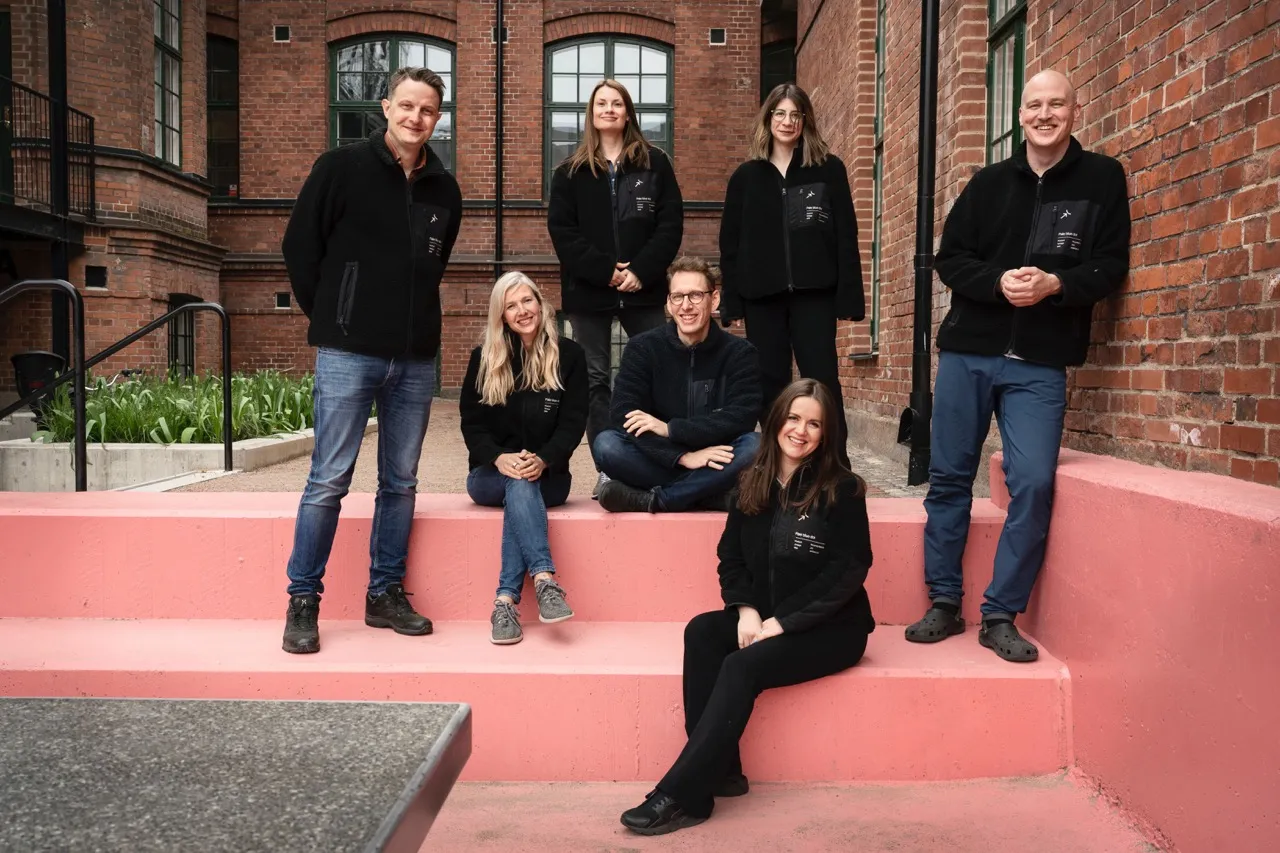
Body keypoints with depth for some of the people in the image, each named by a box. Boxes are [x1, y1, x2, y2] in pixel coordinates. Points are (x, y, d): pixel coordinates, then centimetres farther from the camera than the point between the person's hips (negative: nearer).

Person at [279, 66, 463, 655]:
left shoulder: (444, 190, 10)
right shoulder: (342, 168, -1)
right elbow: (299, 246, 2)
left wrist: (416, 319, 13)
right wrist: (331, 317, 4)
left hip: (416, 360, 4)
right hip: (349, 354, -4)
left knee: (400, 482, 10)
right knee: (328, 480, -2)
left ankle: (386, 595, 23)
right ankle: (302, 601, 11)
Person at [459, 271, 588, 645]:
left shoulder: (569, 355, 4)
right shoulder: (483, 359, 7)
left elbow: (573, 422, -3)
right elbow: (472, 423, 1)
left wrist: (543, 460, -22)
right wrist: (499, 458, -19)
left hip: (548, 475, 0)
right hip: (491, 473, 1)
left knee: (522, 487, -34)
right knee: (519, 484, -34)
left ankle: (506, 600, -42)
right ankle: (544, 579, -48)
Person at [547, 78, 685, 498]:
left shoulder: (654, 163, 7)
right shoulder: (570, 171, 8)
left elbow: (671, 223, 0)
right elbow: (561, 230, -2)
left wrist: (642, 270, -12)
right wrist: (605, 270, -13)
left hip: (643, 289, 0)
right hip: (588, 291, 1)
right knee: (595, 380, 4)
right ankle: (606, 470, 11)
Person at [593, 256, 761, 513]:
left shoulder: (739, 353, -3)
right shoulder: (642, 348, -3)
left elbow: (741, 418, -16)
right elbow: (624, 415, -15)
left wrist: (669, 428, -23)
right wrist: (682, 456, -27)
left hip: (715, 466, 0)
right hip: (662, 462, 0)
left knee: (755, 446, -31)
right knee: (606, 444, -27)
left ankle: (649, 500, -28)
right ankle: (707, 495, -26)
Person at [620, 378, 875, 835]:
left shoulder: (842, 489, -9)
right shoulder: (753, 484, 5)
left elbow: (848, 570, -14)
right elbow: (731, 557, 8)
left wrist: (782, 622, -19)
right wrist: (746, 610, -11)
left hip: (830, 627, -5)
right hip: (764, 618, 5)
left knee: (742, 667, -28)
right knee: (701, 632, -22)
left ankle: (680, 796, -23)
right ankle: (720, 772, -20)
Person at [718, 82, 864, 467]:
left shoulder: (829, 169, 6)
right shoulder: (746, 176, 11)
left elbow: (846, 235, 1)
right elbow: (730, 243, 9)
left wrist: (848, 295, -8)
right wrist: (732, 301, 0)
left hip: (813, 292, -2)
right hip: (762, 294, 2)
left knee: (822, 378, -4)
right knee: (770, 383, 6)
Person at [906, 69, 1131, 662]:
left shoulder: (1103, 179, 6)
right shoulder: (990, 182, 8)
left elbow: (1111, 266, 1)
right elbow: (949, 258, 5)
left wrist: (1054, 284, -18)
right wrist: (998, 282, -14)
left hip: (1040, 365, -1)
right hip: (968, 353, 2)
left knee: (1033, 482, -12)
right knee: (949, 476, 3)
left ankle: (1000, 617, 3)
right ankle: (944, 604, 16)